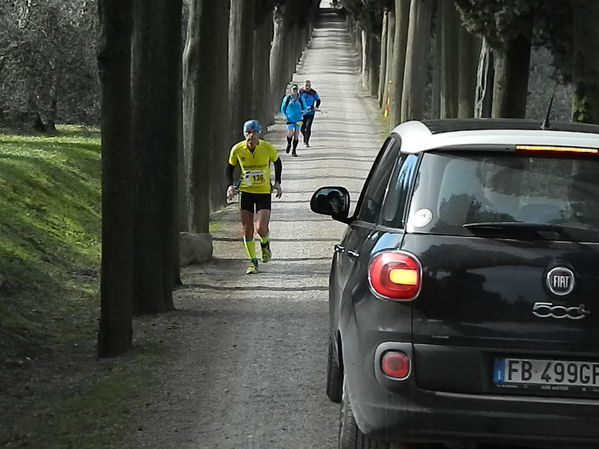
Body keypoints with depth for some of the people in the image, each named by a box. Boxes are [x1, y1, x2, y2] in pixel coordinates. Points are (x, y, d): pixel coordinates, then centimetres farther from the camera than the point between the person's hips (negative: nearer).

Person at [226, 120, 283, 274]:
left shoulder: (268, 149, -13)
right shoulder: (237, 150, -10)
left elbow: (277, 162, 8)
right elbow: (230, 167, 8)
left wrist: (277, 183, 4)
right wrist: (230, 185, -4)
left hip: (264, 192, -2)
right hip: (246, 192, 2)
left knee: (261, 228, -14)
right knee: (247, 230, 1)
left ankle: (265, 243, 23)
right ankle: (253, 262, 17)